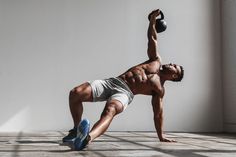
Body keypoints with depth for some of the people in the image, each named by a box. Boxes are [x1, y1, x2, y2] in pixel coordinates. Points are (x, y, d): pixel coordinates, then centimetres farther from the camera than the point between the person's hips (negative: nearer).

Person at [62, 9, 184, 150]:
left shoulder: (160, 89, 12)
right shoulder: (157, 62, 26)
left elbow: (158, 114, 14)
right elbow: (152, 39, 32)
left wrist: (161, 136, 11)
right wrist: (152, 20, 25)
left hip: (124, 93, -5)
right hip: (111, 82, 5)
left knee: (109, 111, -42)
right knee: (75, 93, -17)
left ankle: (89, 137, -70)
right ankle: (76, 130, -1)